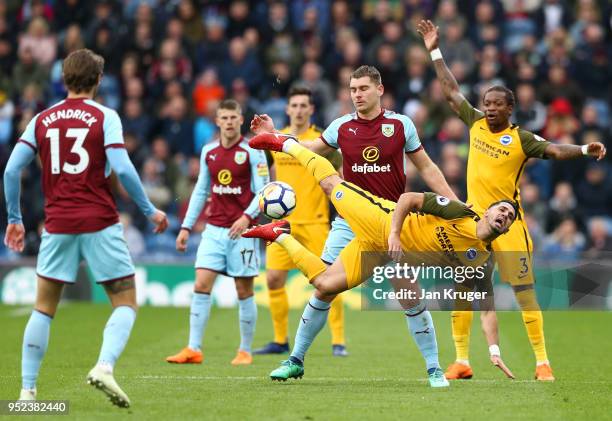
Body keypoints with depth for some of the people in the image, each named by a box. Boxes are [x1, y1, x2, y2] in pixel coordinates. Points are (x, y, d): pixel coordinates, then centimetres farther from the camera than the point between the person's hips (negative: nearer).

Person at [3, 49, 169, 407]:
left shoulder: (42, 119, 8)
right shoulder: (104, 117, -2)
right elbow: (122, 169, -12)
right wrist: (151, 211, -2)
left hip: (57, 226, 3)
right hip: (99, 223, -3)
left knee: (44, 308, 12)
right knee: (126, 302, 5)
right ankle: (105, 366, -19)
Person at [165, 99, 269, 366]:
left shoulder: (253, 152, -4)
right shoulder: (208, 152, 9)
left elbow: (263, 191, -8)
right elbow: (200, 191, 17)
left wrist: (247, 217, -24)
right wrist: (186, 227, 13)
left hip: (241, 231, -4)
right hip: (214, 230, 4)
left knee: (244, 291, 2)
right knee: (201, 285, -7)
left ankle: (245, 351, 12)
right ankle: (194, 349, -7)